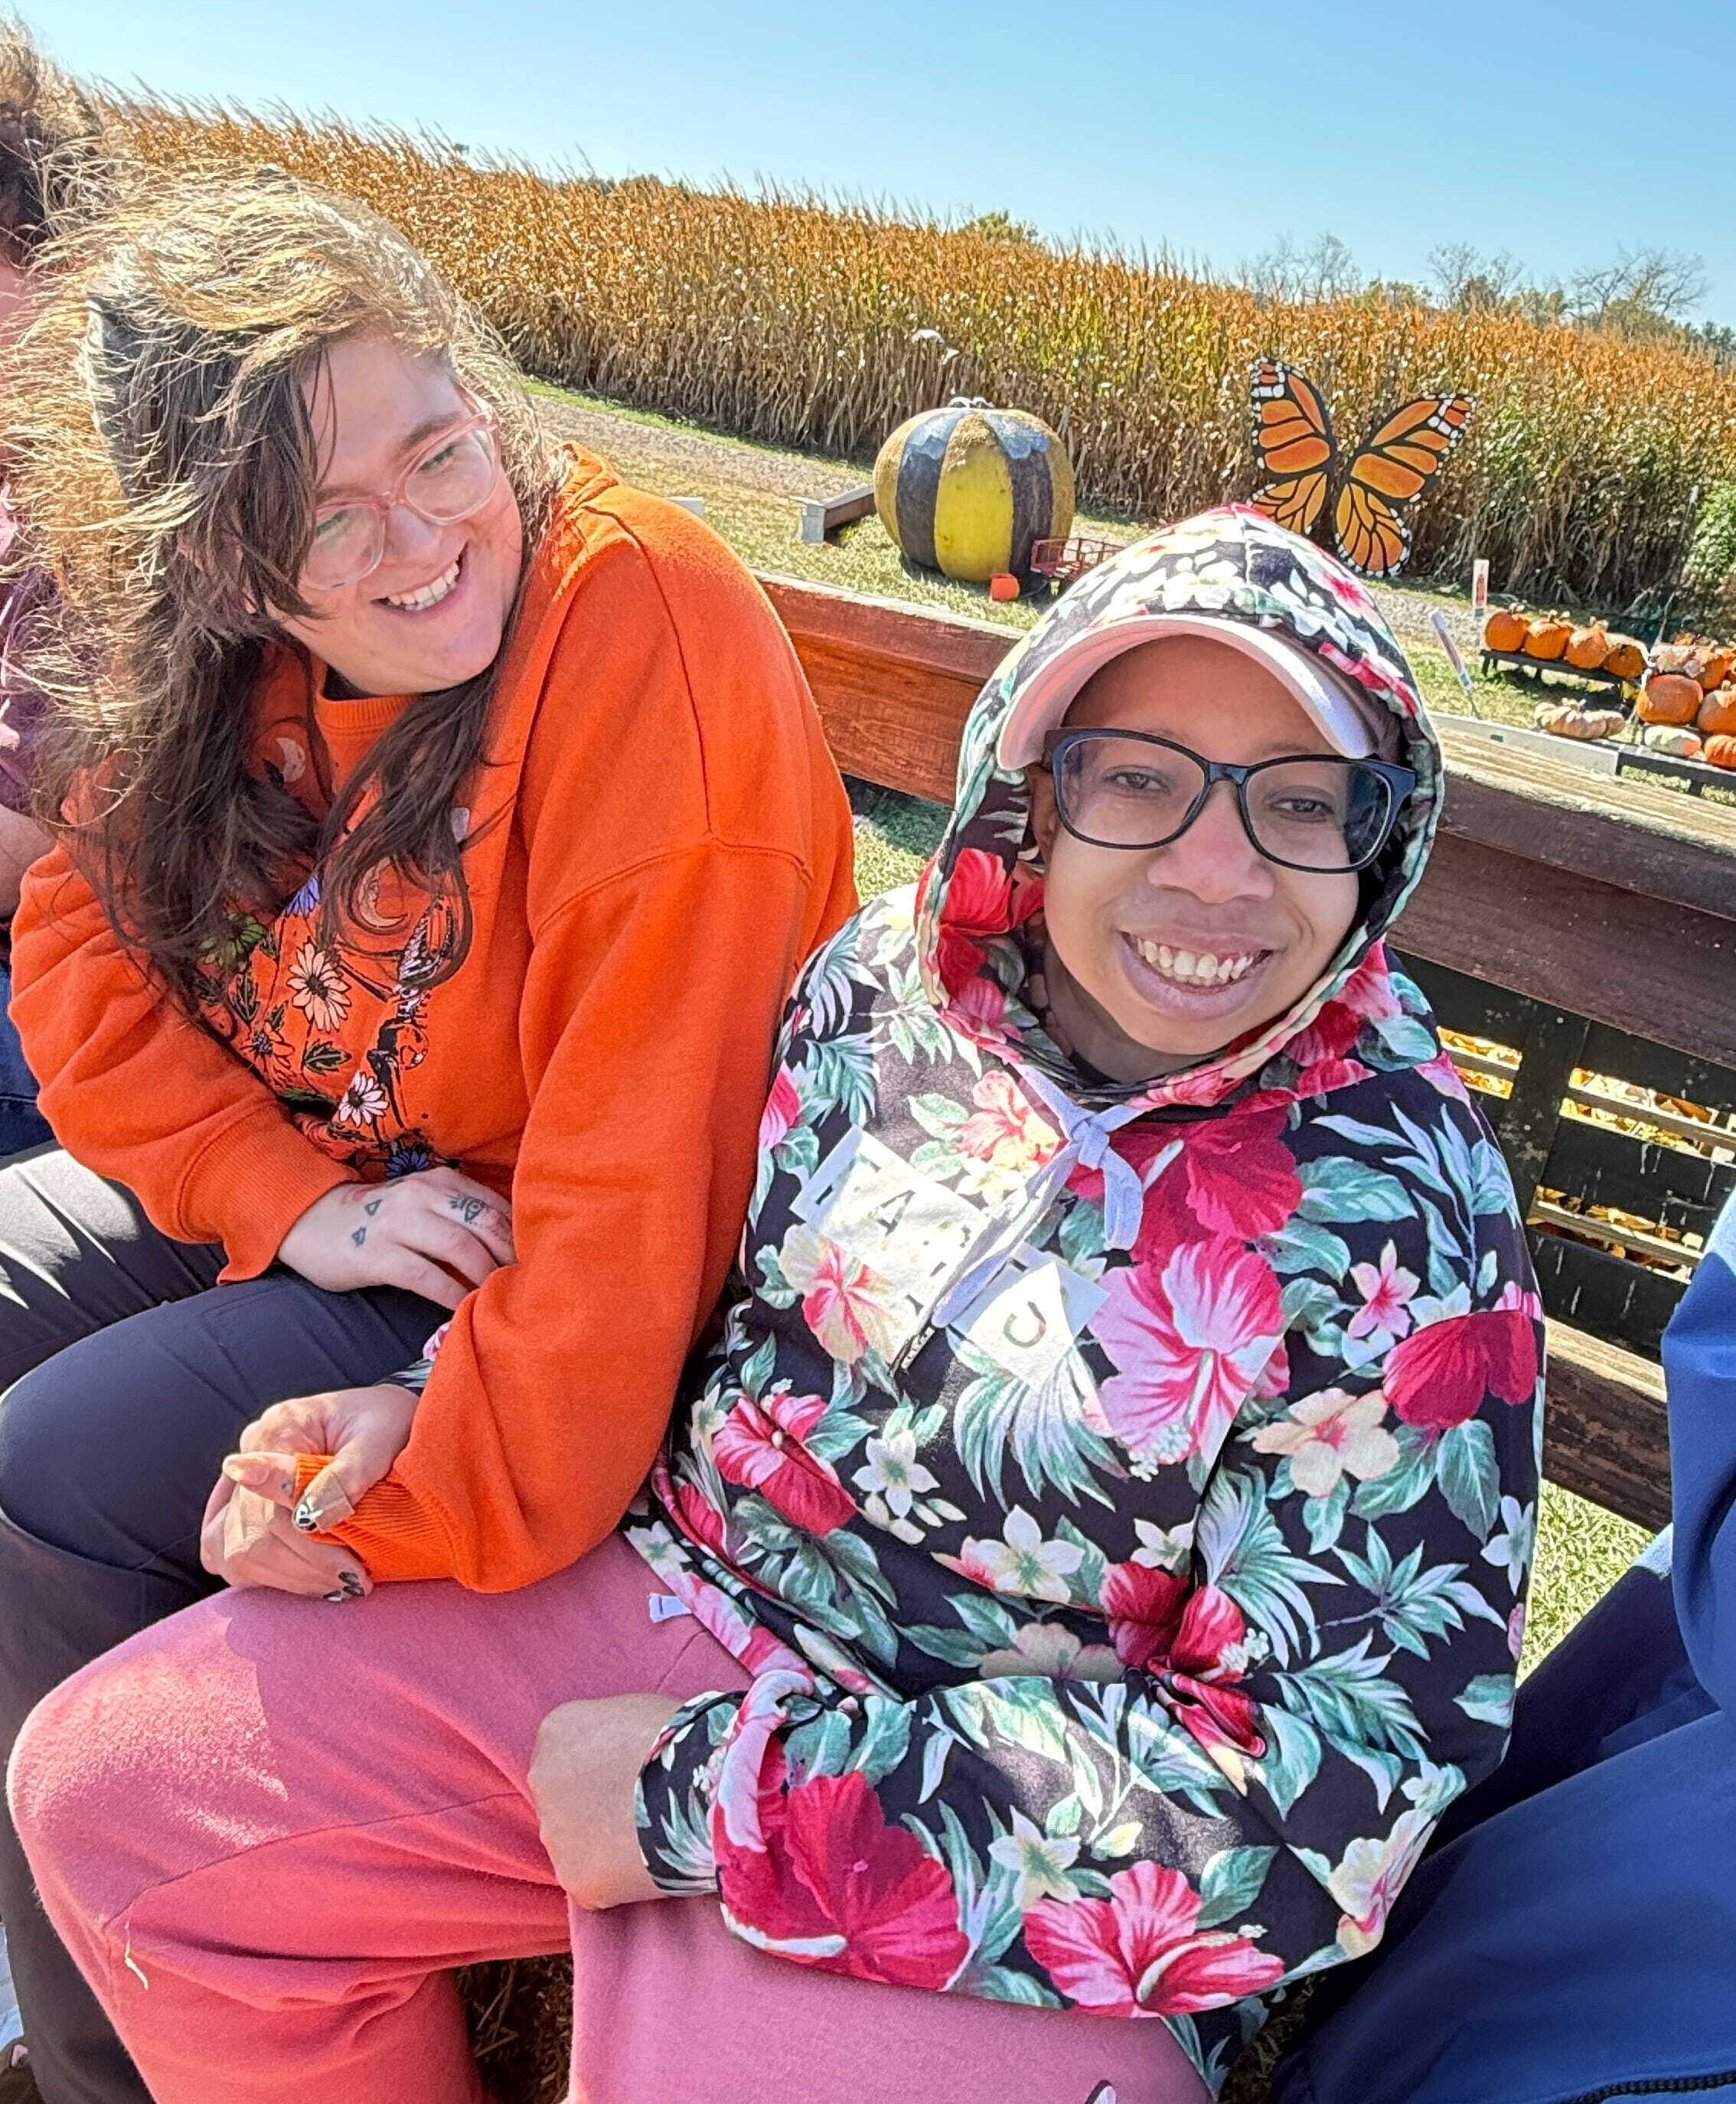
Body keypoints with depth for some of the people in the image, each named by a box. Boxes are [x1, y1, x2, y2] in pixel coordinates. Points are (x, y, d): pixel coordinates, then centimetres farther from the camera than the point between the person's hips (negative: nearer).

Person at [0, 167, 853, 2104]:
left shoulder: (649, 638, -27)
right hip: (283, 1177, 7)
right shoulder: (209, 659, -4)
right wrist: (295, 1201, -15)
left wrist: (431, 1503, -22)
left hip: (559, 1283, -7)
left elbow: (636, 1188, -29)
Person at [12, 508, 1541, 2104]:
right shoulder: (891, 972, -5)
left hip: (980, 1893, -3)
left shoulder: (1404, 1229, -19)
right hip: (652, 1592, 5)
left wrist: (712, 1797, -21)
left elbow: (1336, 1785, -21)